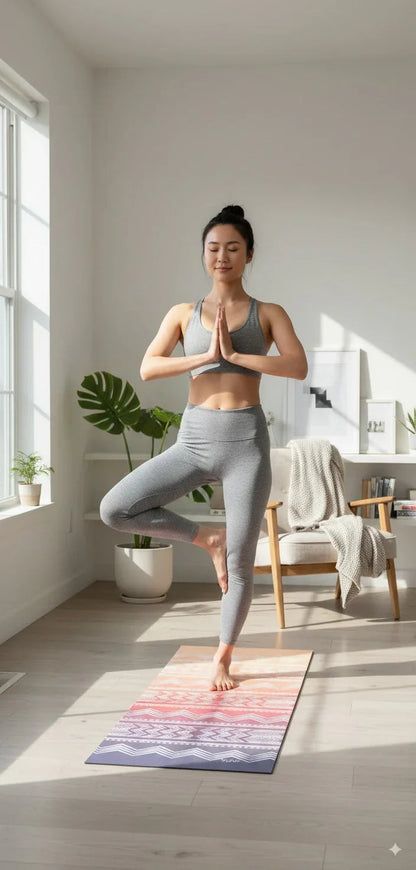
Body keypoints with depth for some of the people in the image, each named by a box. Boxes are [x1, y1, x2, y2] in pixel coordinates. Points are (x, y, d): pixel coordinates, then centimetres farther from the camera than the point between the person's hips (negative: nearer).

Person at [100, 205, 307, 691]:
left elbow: (298, 367, -12)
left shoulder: (268, 314, 4)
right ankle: (207, 539, 10)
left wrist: (234, 353, -17)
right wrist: (206, 356, -15)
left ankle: (223, 658, 25)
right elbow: (147, 368, -6)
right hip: (193, 439, 2)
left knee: (240, 561, 3)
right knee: (114, 510, -10)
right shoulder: (183, 314, 8)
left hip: (245, 441, -2)